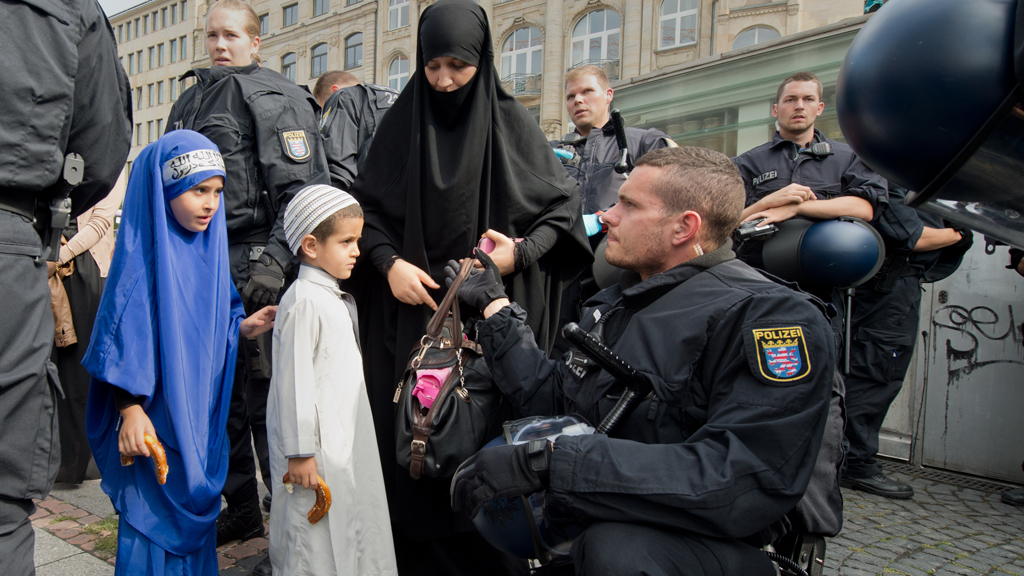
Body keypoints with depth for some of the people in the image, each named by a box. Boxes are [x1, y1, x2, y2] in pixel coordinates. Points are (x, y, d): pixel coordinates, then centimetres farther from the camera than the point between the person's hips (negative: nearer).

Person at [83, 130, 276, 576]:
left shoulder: (210, 248, 6)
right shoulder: (143, 252, -15)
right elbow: (123, 331, -17)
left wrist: (242, 326, -4)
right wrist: (130, 409, -21)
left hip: (201, 418, 7)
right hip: (153, 420, -7)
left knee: (197, 509, 18)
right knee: (153, 516, 3)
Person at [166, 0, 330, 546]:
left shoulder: (275, 97, -3)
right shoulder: (189, 101, 21)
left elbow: (304, 188, -13)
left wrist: (275, 259, -22)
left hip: (252, 266, -7)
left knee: (265, 398, -4)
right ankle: (240, 509, 27)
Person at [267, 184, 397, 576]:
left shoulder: (338, 299, 12)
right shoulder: (304, 302, -18)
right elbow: (294, 381, -20)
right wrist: (300, 452, -18)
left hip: (348, 438, 9)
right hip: (317, 445, -9)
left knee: (356, 530, 17)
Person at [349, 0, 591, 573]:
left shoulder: (512, 122, 2)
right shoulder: (402, 123, 6)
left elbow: (565, 203, 3)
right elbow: (367, 206, 8)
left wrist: (523, 251, -12)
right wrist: (390, 261, -9)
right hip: (415, 304, 2)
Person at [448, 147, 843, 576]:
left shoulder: (772, 316, -17)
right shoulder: (613, 304, 12)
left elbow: (743, 482, -29)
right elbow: (554, 399, 14)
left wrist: (545, 460, -33)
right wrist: (496, 306, 17)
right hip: (605, 522, 8)